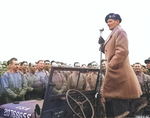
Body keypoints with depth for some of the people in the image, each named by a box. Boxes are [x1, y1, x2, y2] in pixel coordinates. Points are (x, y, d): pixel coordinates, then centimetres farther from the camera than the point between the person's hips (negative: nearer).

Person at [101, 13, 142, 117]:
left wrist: (111, 65, -19)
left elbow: (122, 51, -21)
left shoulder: (120, 32, -8)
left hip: (119, 72, -10)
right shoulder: (112, 34, 21)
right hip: (113, 71, 10)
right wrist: (103, 45, 6)